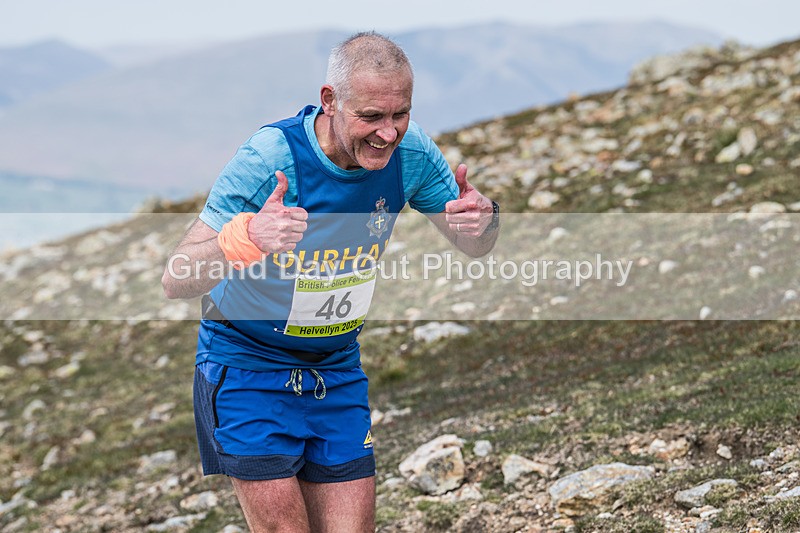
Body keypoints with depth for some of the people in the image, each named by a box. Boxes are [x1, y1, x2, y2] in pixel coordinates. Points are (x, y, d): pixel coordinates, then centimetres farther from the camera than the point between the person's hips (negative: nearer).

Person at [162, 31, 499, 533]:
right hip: (247, 363, -4)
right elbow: (175, 281, -28)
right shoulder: (268, 159, -25)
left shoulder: (410, 152, -11)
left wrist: (484, 218, -23)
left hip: (338, 369, 5)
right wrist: (246, 238, -49)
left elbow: (474, 246, 3)